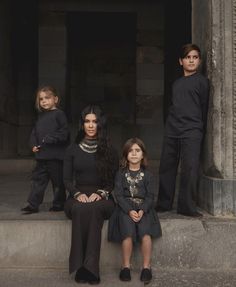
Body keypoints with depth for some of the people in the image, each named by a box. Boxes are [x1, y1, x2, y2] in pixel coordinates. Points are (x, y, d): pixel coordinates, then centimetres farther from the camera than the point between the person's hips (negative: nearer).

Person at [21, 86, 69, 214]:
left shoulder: (59, 114, -8)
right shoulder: (41, 116, 14)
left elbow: (64, 133, -16)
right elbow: (34, 132, 18)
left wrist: (48, 139, -20)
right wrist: (33, 145, 1)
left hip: (56, 156, -7)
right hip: (41, 155, 7)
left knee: (58, 181, 6)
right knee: (37, 179, 9)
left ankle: (58, 204, 20)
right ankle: (33, 205, 15)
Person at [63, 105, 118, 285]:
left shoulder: (109, 150, 8)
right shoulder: (73, 149, 11)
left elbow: (114, 180, 5)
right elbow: (67, 179, 7)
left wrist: (100, 193, -13)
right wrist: (78, 194, -13)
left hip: (102, 198, -1)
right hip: (79, 196, 1)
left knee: (94, 209, -35)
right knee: (80, 209, -34)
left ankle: (89, 267, -34)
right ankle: (80, 266, -30)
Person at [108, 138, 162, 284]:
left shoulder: (147, 174, 10)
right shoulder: (121, 173, 8)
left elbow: (150, 196, 3)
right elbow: (119, 195, 0)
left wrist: (142, 211, -14)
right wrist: (129, 211, -15)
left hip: (144, 208, 0)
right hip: (125, 207, 0)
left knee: (145, 232, -26)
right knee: (128, 233, -26)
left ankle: (146, 266, -12)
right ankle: (126, 266, -10)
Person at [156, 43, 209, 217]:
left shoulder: (202, 81, 4)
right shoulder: (177, 83, 18)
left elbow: (204, 108, 3)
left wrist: (201, 129, 2)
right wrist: (171, 125, 12)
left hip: (191, 132, -5)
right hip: (172, 131, 5)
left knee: (190, 169, -7)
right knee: (166, 167, 7)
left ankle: (187, 206, 3)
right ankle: (164, 204, 19)